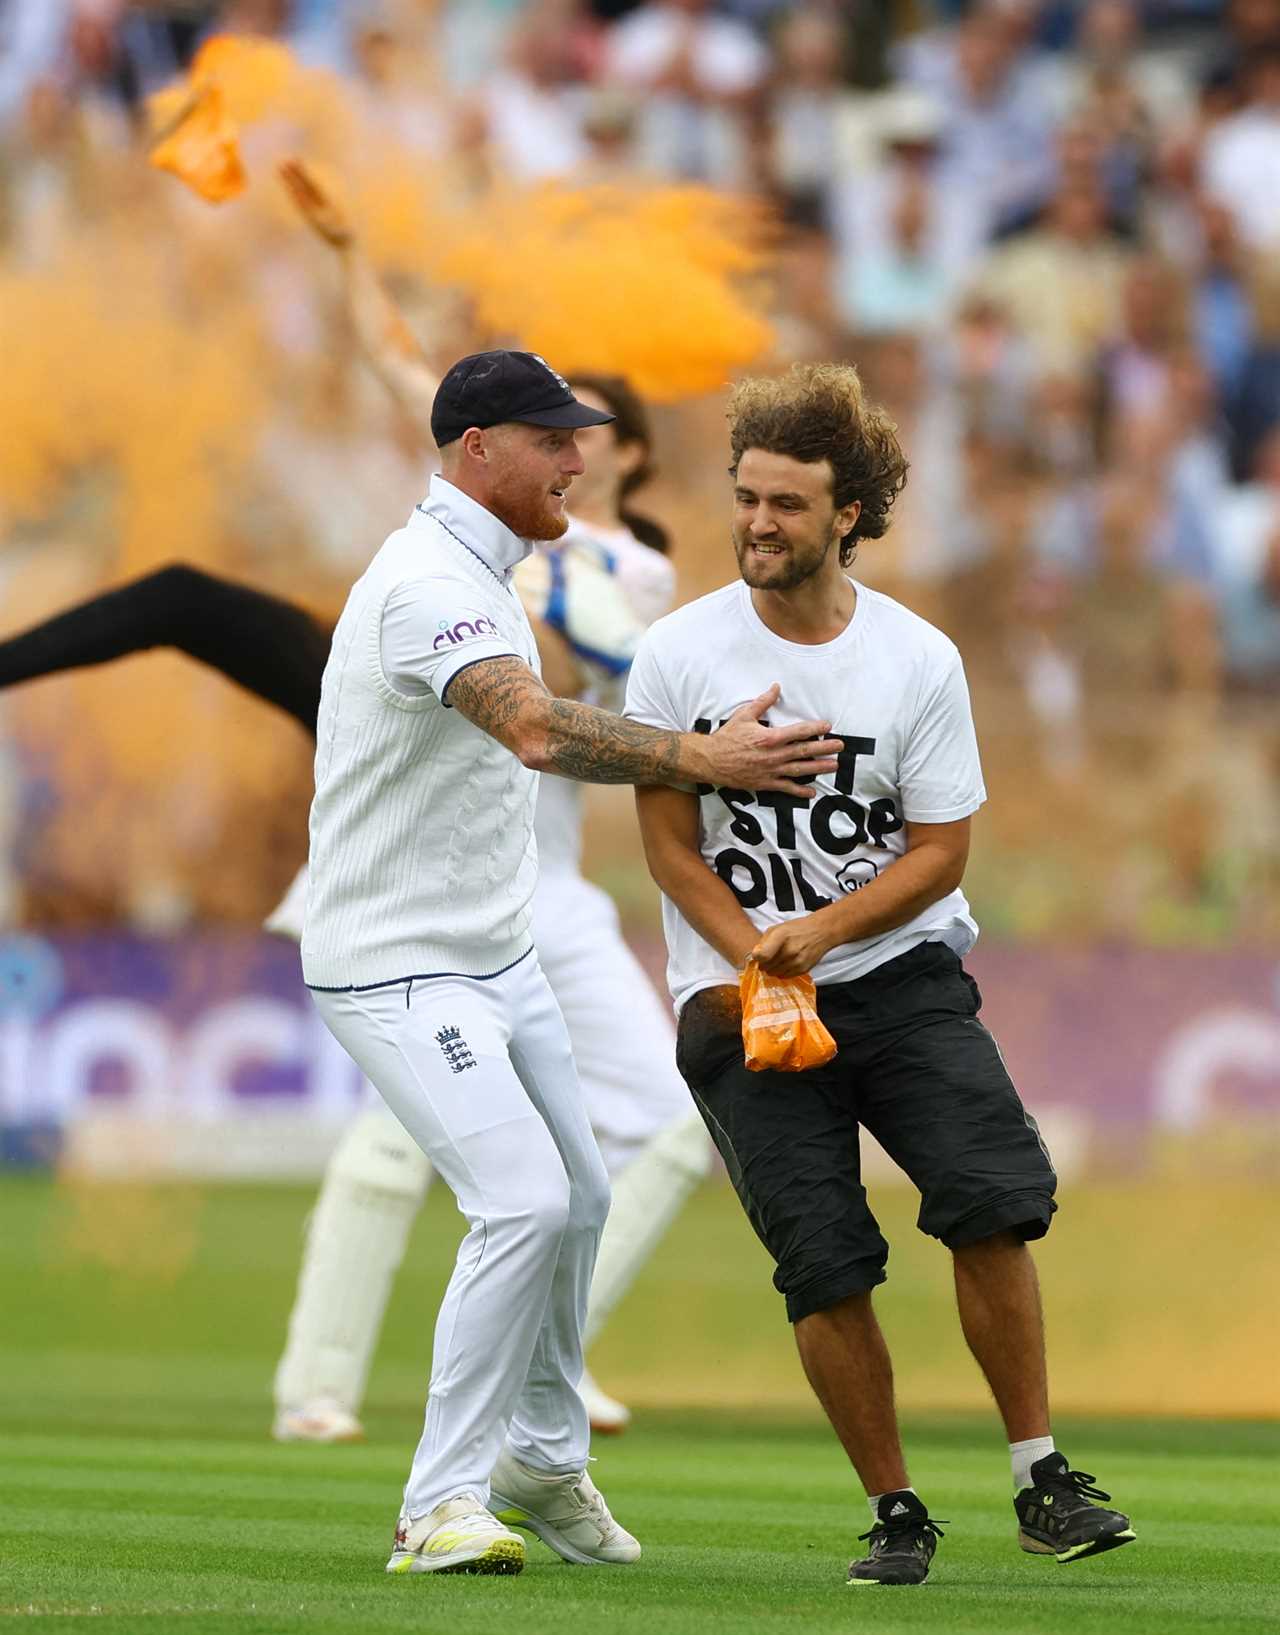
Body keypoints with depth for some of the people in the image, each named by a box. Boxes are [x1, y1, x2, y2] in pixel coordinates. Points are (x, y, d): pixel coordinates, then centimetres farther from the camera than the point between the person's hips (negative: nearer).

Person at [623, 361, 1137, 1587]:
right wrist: (760, 961, -13)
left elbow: (939, 850, -2)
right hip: (740, 995, 0)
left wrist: (825, 930, -17)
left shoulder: (919, 662, -3)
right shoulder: (678, 656, -3)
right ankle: (895, 1516, 4)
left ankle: (1040, 1483, -7)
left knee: (993, 1199, -17)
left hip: (902, 974, 0)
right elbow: (671, 843, 0)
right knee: (825, 1265, -8)